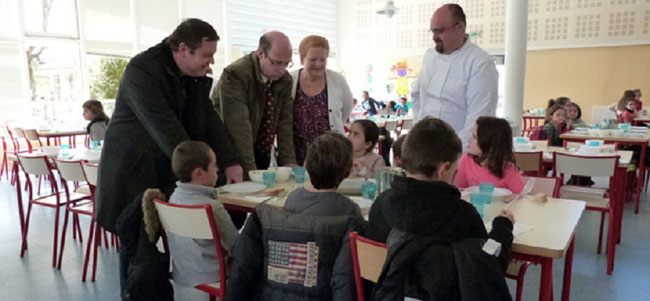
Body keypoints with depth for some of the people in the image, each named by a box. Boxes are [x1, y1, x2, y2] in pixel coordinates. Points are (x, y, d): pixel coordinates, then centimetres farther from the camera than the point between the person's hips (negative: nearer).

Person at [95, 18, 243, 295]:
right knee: (136, 246, 4)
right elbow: (165, 127, -26)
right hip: (134, 173, -6)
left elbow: (209, 119, 2)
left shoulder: (197, 76, 2)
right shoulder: (142, 69, -19)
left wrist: (229, 163, -8)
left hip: (170, 171, 6)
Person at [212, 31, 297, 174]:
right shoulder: (235, 74, -21)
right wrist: (250, 171, -30)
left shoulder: (285, 80, -2)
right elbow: (238, 127, -27)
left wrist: (288, 163, -11)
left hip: (261, 153, 5)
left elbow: (285, 123, -3)